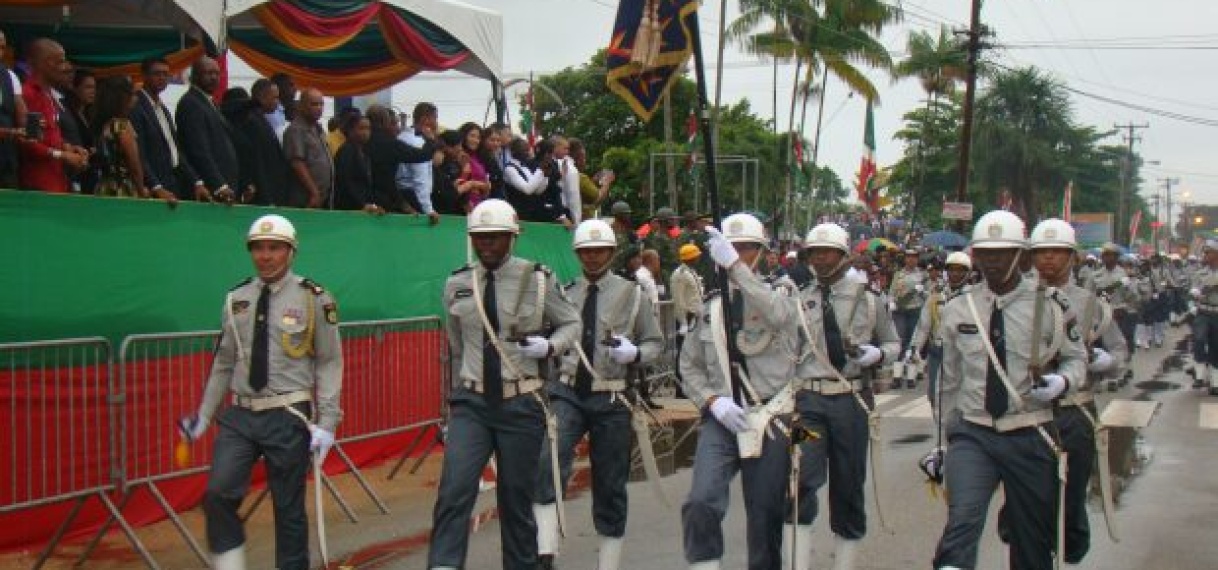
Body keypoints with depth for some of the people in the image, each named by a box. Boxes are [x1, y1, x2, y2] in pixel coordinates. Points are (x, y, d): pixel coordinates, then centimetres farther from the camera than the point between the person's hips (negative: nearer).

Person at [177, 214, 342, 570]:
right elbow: (224, 362, 14)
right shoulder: (236, 300, 8)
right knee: (219, 493, -11)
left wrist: (326, 423, -9)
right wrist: (204, 415, 13)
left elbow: (329, 363, -4)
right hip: (240, 415, 3)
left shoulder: (313, 299, -5)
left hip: (288, 419, -3)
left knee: (289, 507, 5)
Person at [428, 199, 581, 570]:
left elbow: (571, 324, 8)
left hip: (521, 405, -1)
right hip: (471, 403, 1)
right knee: (453, 494, -13)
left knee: (517, 500, 8)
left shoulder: (538, 280, -3)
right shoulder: (457, 285, 5)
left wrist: (549, 346, -12)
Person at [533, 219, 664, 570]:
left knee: (610, 488, 9)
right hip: (567, 394, 0)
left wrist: (634, 353, -15)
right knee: (547, 464, -24)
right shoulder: (564, 295, 6)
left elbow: (656, 343, 5)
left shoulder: (632, 295, 3)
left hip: (612, 400, 0)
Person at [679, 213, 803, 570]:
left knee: (765, 517, 4)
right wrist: (714, 401, -4)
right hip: (721, 419, 2)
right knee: (701, 504, -18)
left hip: (768, 419, -2)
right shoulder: (711, 306, 13)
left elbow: (778, 315, -23)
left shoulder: (780, 294, 3)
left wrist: (734, 265, -26)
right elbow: (689, 366, 14)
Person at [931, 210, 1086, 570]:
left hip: (1030, 437, 0)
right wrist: (948, 435, 16)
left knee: (1033, 539, 11)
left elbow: (1076, 360, 5)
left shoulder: (1050, 305, -3)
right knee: (962, 520, -22)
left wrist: (1062, 381, -18)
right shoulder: (957, 310, 4)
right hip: (972, 434, 0)